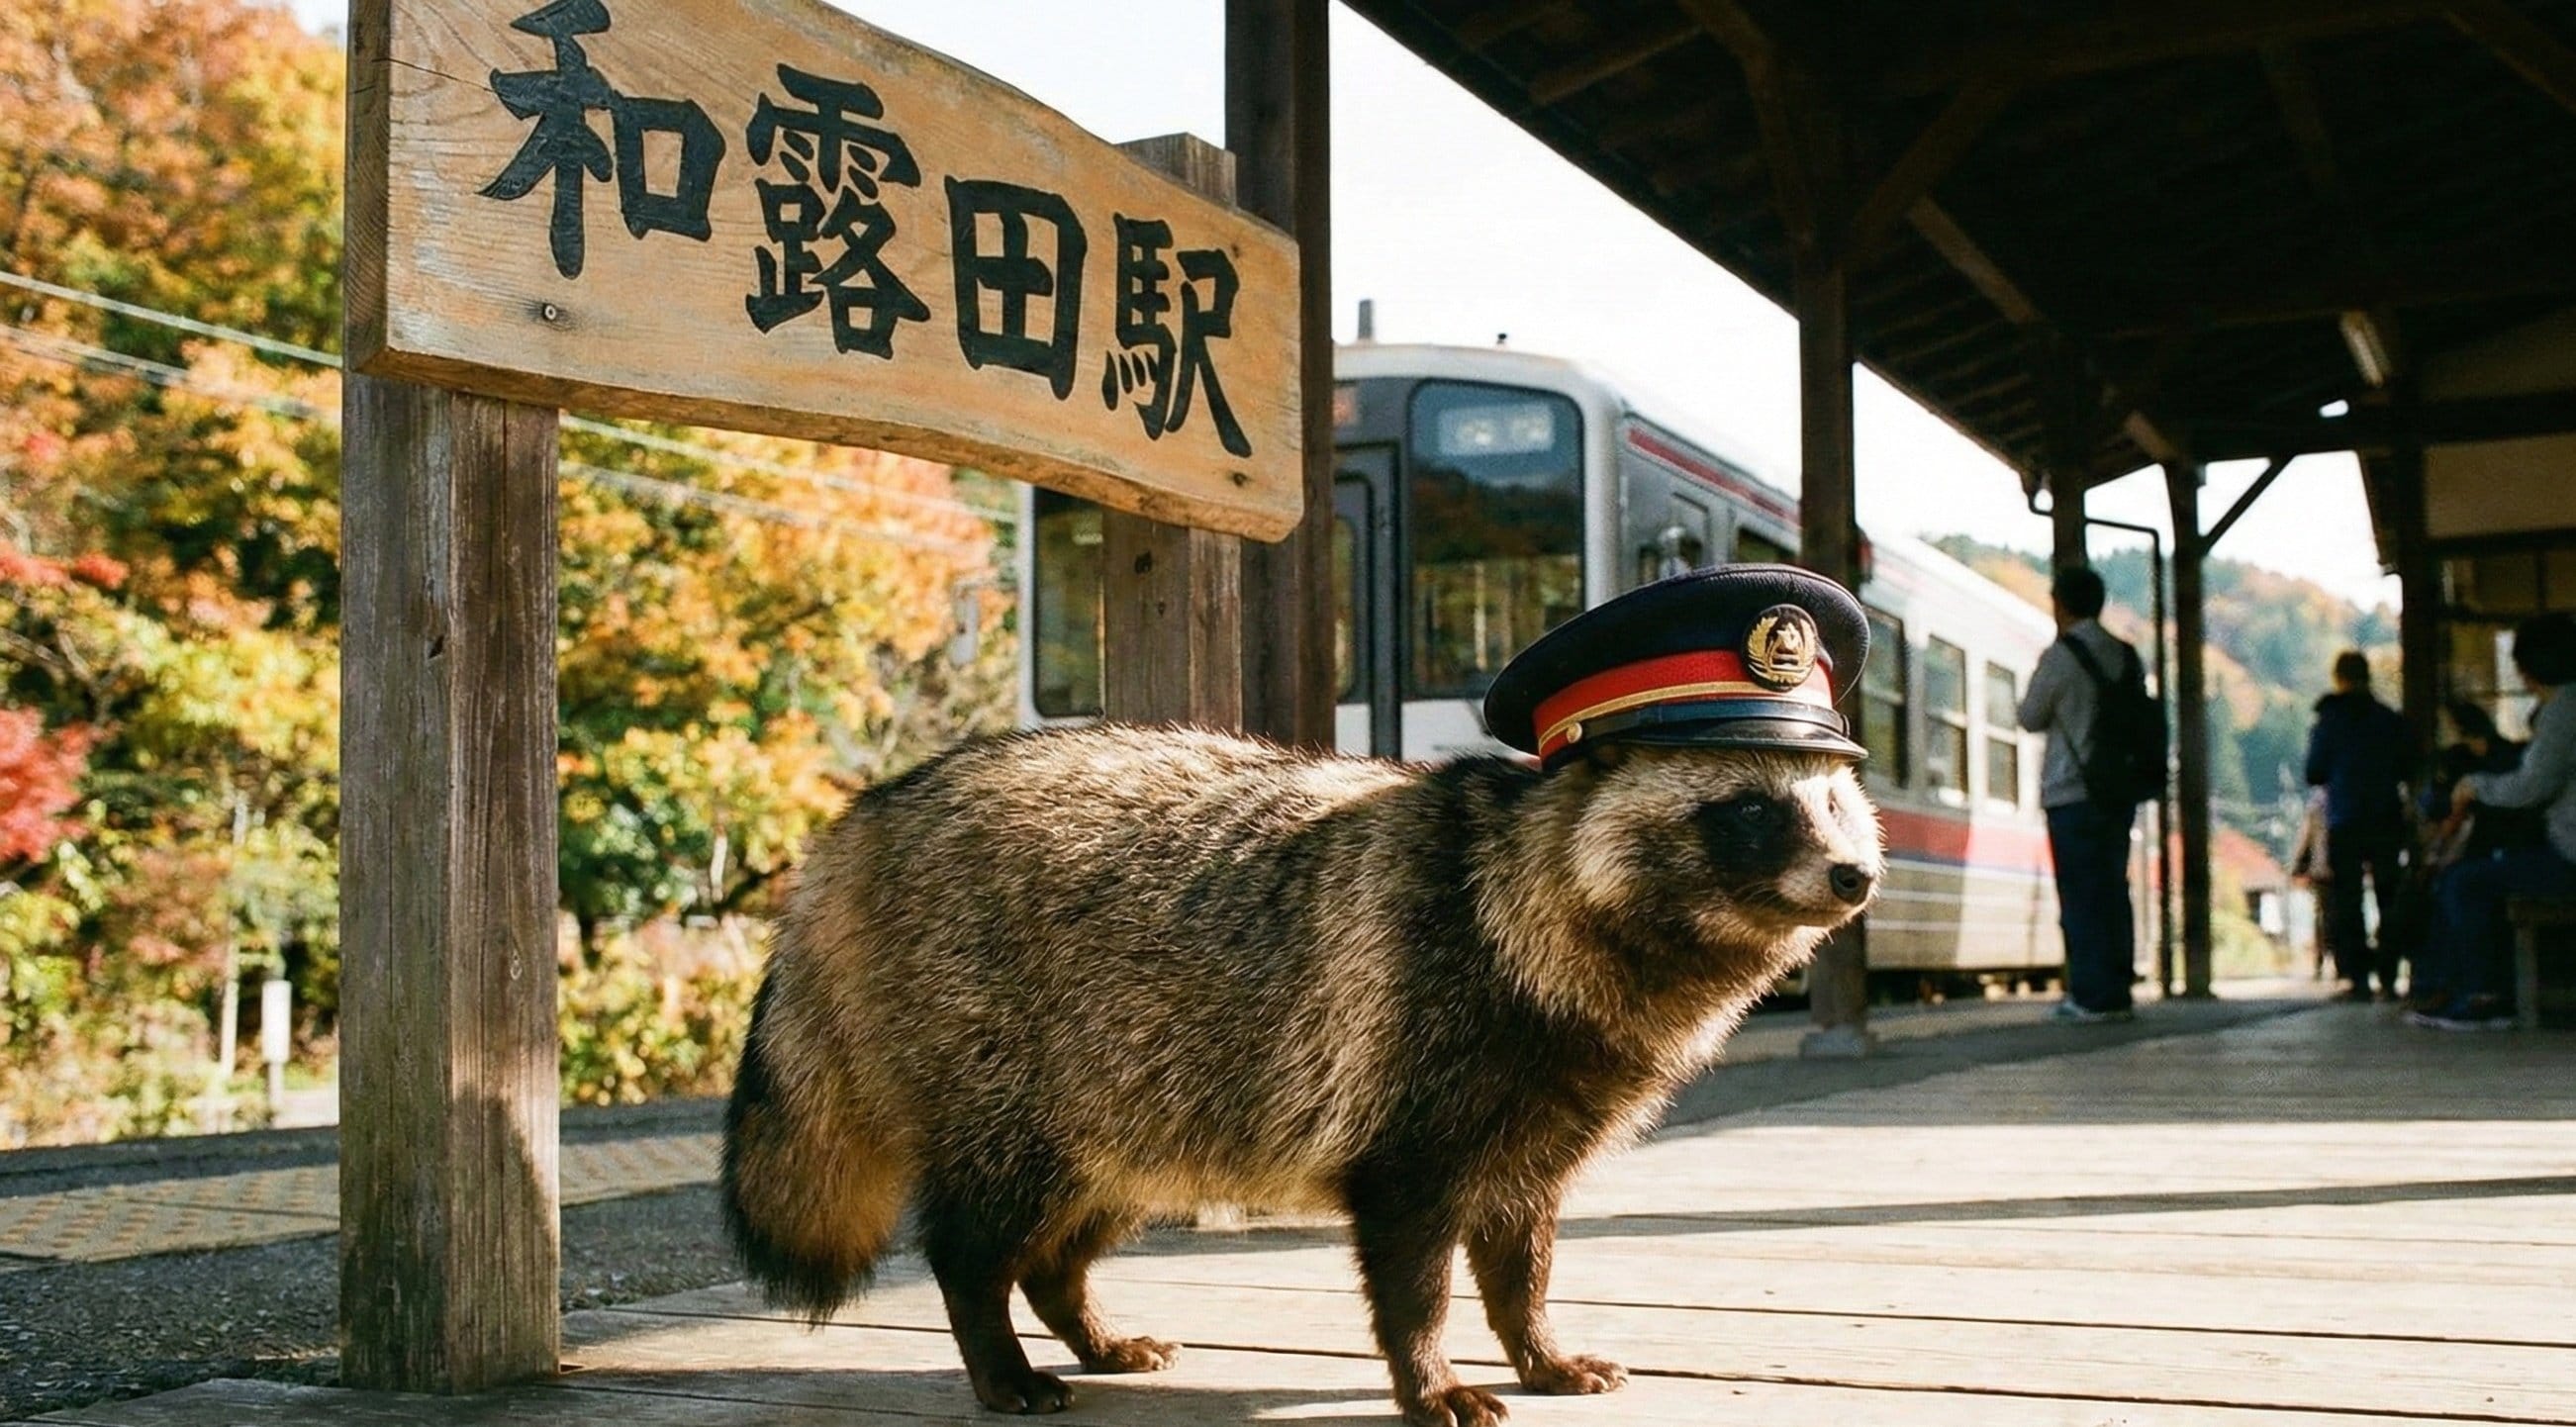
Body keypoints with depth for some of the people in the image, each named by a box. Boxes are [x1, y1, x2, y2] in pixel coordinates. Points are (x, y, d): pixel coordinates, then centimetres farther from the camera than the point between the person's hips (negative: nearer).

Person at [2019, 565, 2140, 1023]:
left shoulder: (2059, 657, -10)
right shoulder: (2125, 655, 9)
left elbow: (2030, 718, -2)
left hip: (2073, 792, -6)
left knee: (2081, 896, -3)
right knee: (2113, 891, 10)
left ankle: (2093, 995, -4)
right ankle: (2117, 991, 12)